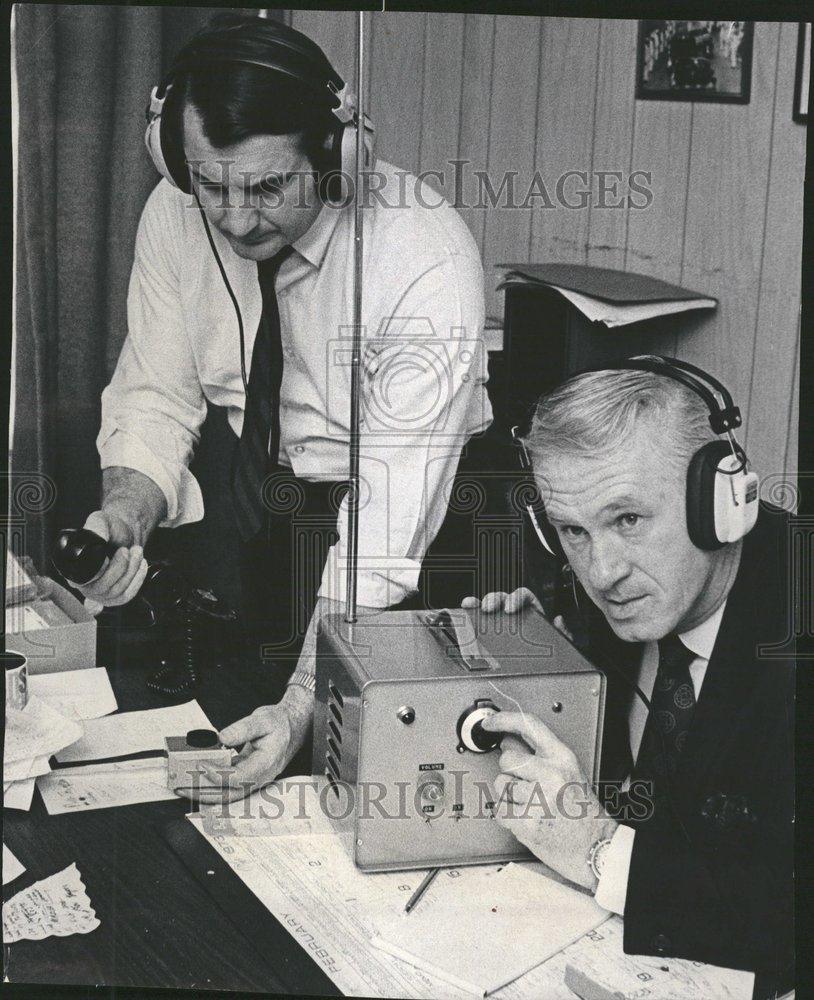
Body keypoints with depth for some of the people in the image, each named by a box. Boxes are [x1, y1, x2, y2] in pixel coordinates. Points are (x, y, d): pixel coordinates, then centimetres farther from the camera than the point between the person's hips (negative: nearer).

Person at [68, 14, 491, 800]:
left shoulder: (429, 259, -28)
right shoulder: (175, 215, -12)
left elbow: (384, 532, -31)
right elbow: (155, 399, -6)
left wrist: (304, 706, -38)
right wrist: (124, 513, -27)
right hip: (249, 490, 5)